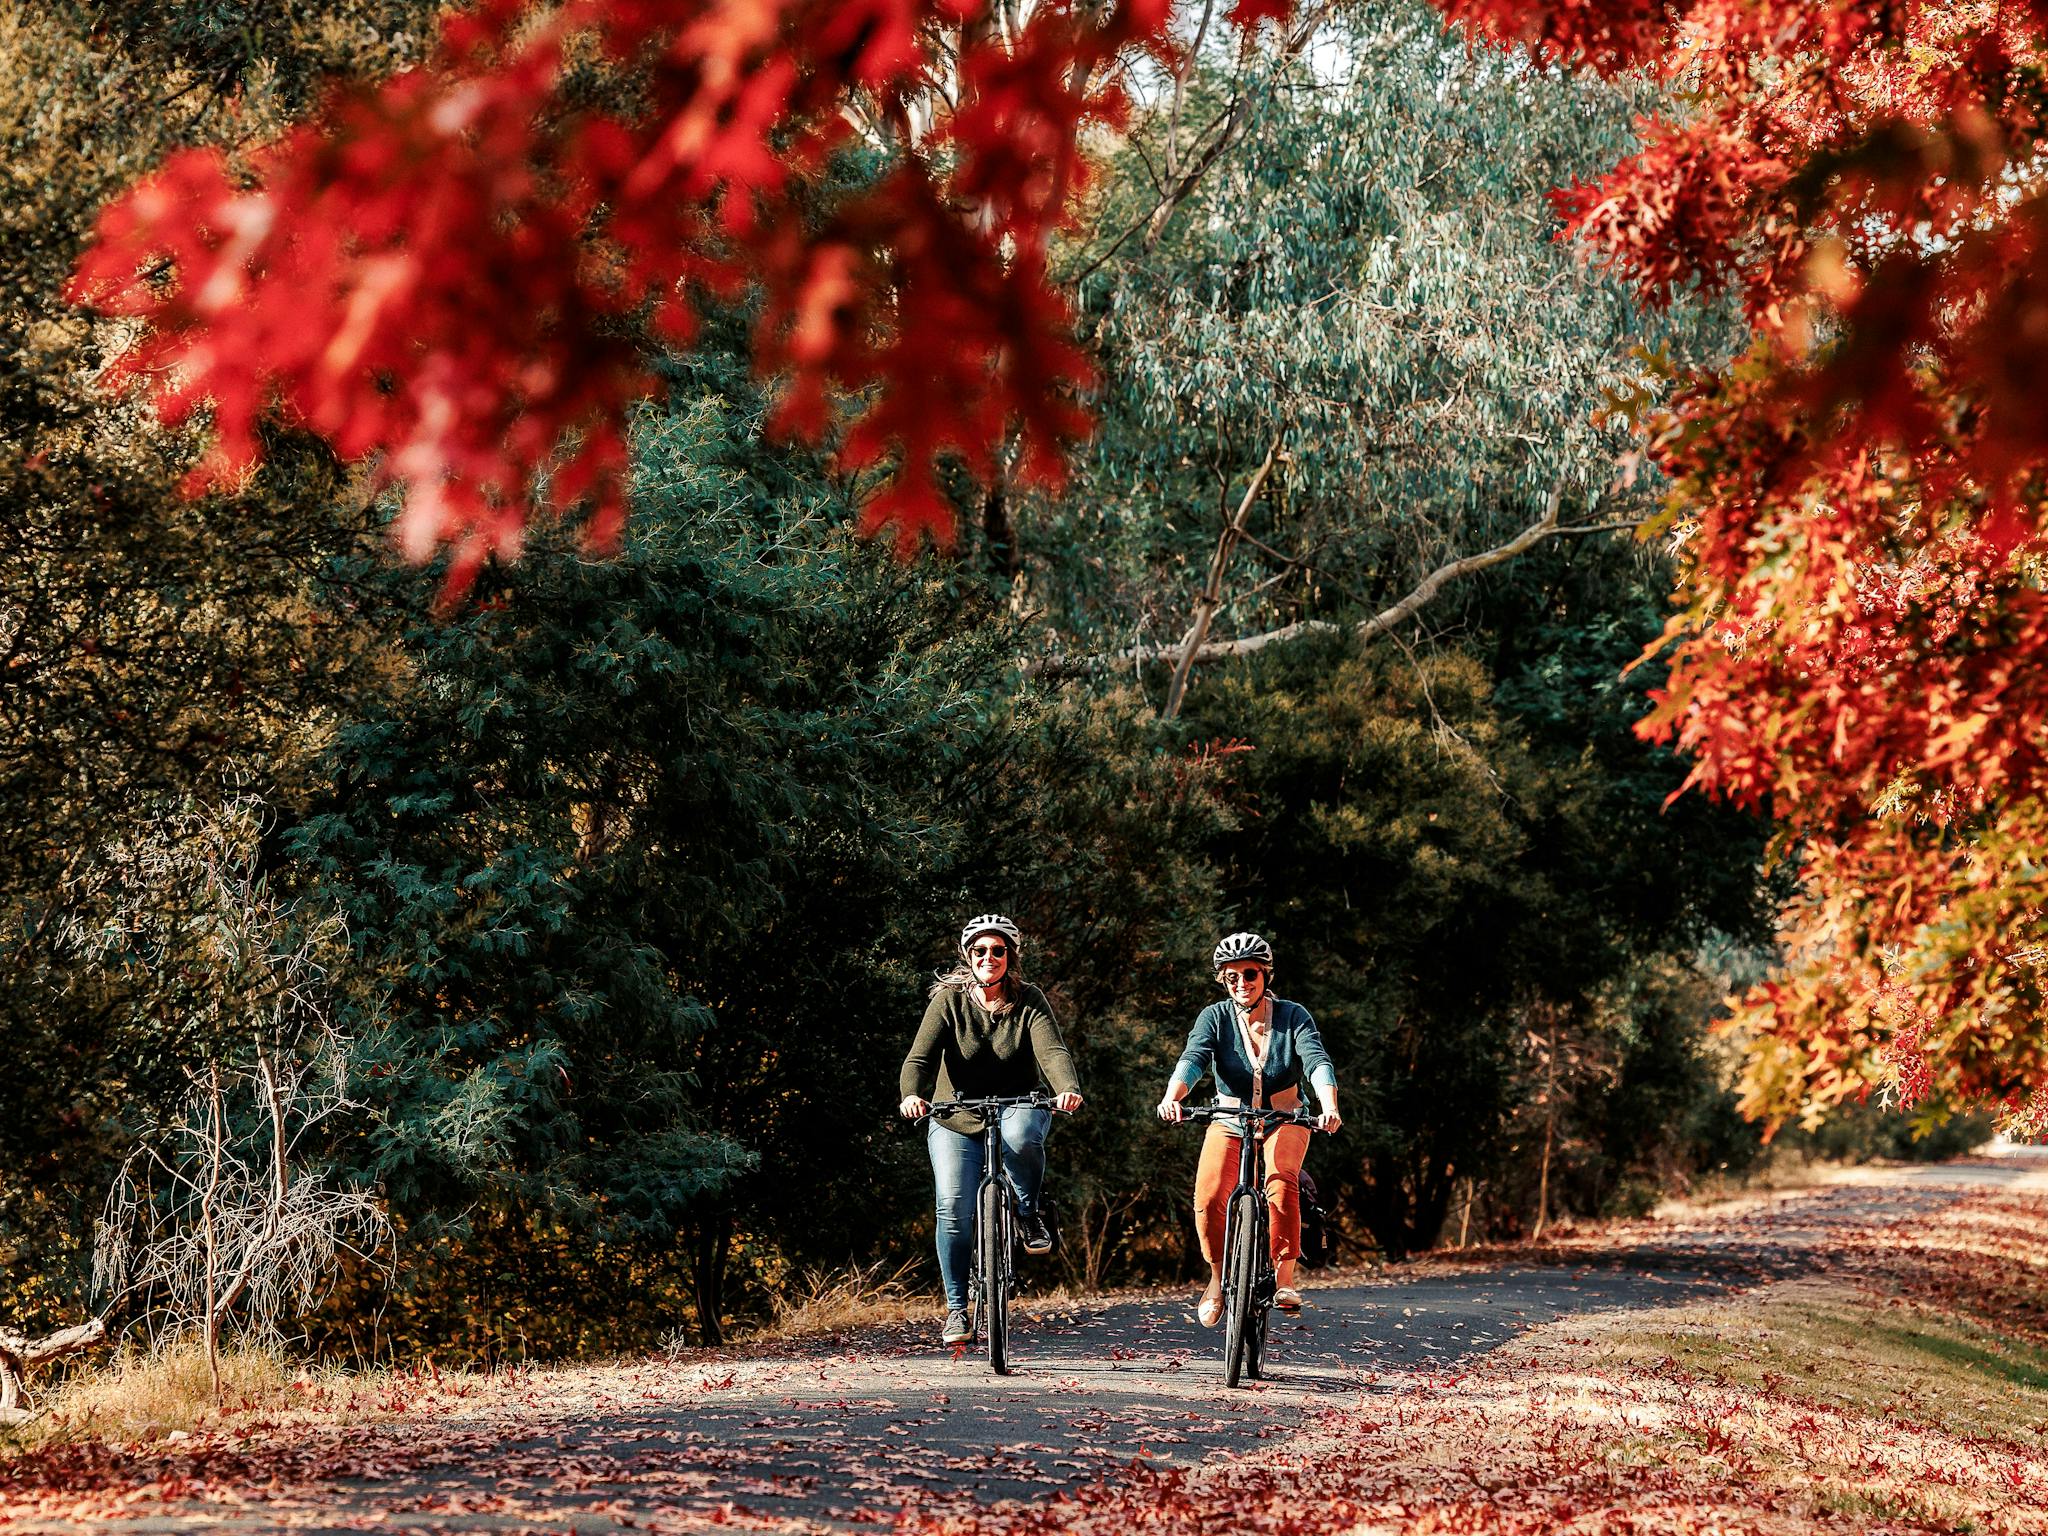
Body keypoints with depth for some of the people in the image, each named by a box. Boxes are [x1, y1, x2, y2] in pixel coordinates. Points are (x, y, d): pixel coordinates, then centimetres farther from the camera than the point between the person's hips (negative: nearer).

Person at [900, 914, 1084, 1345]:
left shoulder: (1029, 1001, -7)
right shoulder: (949, 1001, -8)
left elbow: (1052, 1051, -22)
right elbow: (920, 1057, -19)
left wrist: (1068, 1089, -44)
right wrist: (911, 1095, -41)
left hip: (1017, 1107, -1)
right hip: (956, 1118, 1)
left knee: (1020, 1137, -37)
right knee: (954, 1208, -14)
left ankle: (1030, 1211, -8)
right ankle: (956, 1307, 1)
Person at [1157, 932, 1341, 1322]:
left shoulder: (1292, 1016, -10)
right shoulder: (1215, 1017, -9)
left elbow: (1317, 1061, -25)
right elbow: (1192, 1059, -25)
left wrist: (1329, 1106, -45)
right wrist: (1172, 1097, -47)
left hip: (1285, 1118, -1)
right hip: (1229, 1119, 1)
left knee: (1281, 1182, -32)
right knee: (1209, 1198, -22)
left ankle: (1284, 1276, -20)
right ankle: (1218, 1276, 3)